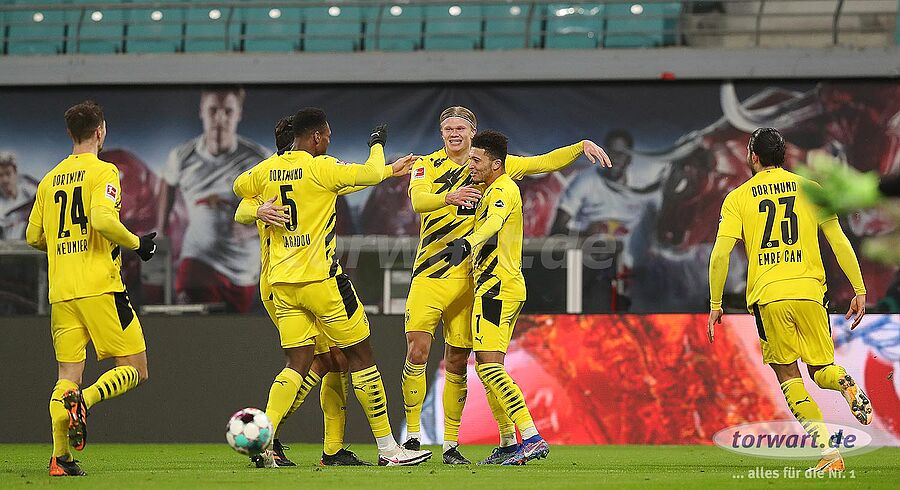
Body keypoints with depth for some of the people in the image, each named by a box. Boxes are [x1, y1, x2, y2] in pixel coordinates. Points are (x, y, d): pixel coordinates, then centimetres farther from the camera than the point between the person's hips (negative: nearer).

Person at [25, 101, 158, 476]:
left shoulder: (50, 179, 15)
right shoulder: (103, 171, -4)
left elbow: (34, 236, 18)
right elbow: (103, 219, -19)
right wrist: (135, 244, -4)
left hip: (61, 291, 6)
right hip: (99, 287, -6)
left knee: (68, 376, 7)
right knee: (134, 370, 1)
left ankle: (60, 457, -6)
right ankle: (86, 399, -25)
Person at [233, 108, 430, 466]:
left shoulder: (268, 169, 8)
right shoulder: (321, 168, -12)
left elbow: (240, 188, 27)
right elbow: (371, 174, -12)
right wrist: (377, 145, 7)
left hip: (282, 282, 6)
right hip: (320, 278, -6)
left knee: (298, 364, 8)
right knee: (361, 356, 3)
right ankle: (387, 448, 6)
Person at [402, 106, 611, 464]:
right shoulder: (427, 165, 2)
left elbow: (544, 163, 14)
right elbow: (418, 200, -18)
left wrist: (582, 147, 1)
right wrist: (448, 197, -38)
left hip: (469, 279, 2)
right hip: (430, 275, -2)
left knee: (457, 363, 5)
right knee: (417, 352, -13)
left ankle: (451, 444, 11)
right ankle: (412, 436, -6)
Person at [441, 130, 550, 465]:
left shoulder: (502, 189, -11)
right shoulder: (495, 190, 21)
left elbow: (493, 223, -33)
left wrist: (466, 243, -49)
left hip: (497, 286, -11)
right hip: (506, 286, 11)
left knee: (488, 364, -17)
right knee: (490, 366, 12)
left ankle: (532, 438, -25)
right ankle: (509, 445, 15)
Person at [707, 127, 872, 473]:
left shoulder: (738, 198, 6)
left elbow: (720, 253, -2)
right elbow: (839, 242, 4)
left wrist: (715, 305, 5)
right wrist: (860, 290, 7)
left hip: (767, 295, -1)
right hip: (809, 290, 1)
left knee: (788, 376, 7)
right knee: (821, 370, 15)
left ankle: (828, 451, -8)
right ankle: (846, 384, -22)